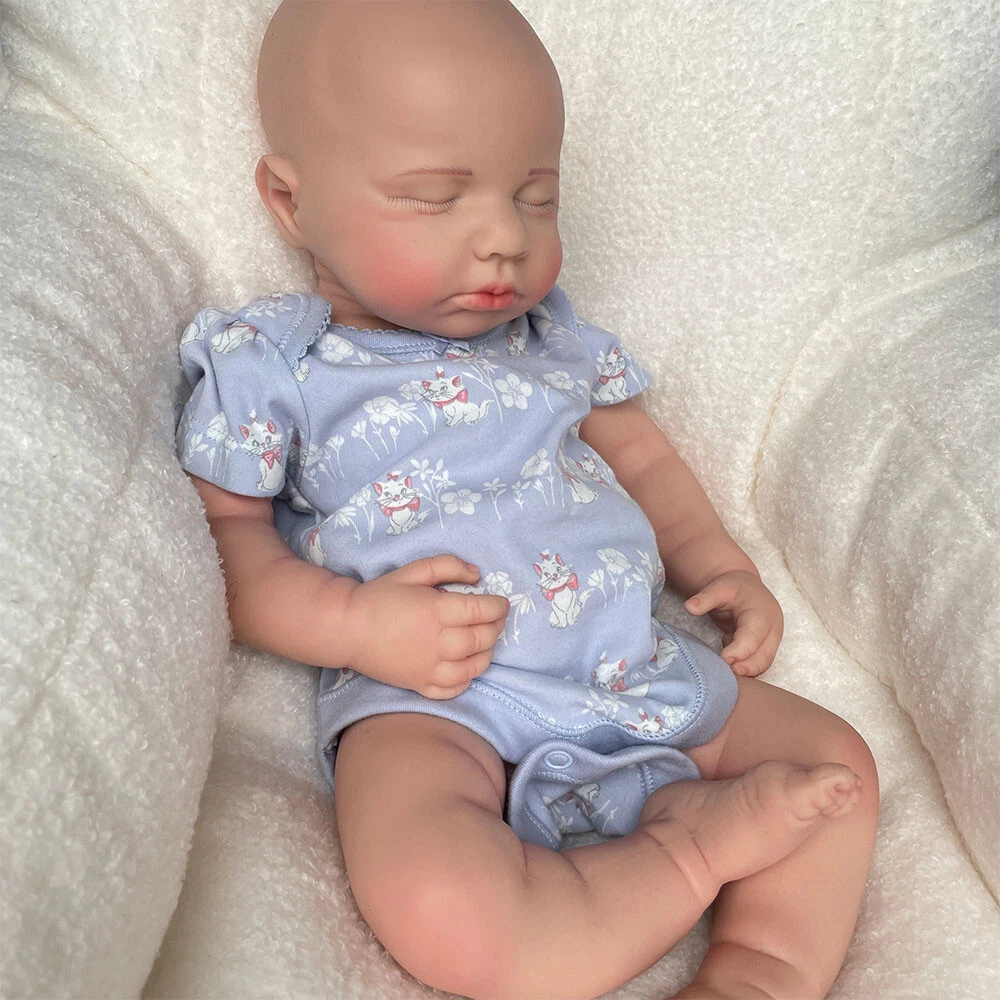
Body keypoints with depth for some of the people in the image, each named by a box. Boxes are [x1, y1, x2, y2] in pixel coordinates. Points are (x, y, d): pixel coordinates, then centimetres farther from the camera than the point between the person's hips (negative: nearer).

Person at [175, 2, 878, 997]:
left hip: (641, 673, 6)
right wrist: (352, 622, -18)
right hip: (424, 701, -5)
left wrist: (722, 567, 9)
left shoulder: (550, 332, 17)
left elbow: (638, 453, 25)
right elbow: (223, 538, -1)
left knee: (838, 760, 2)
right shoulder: (266, 364, 3)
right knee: (435, 909, -34)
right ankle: (698, 844, -15)